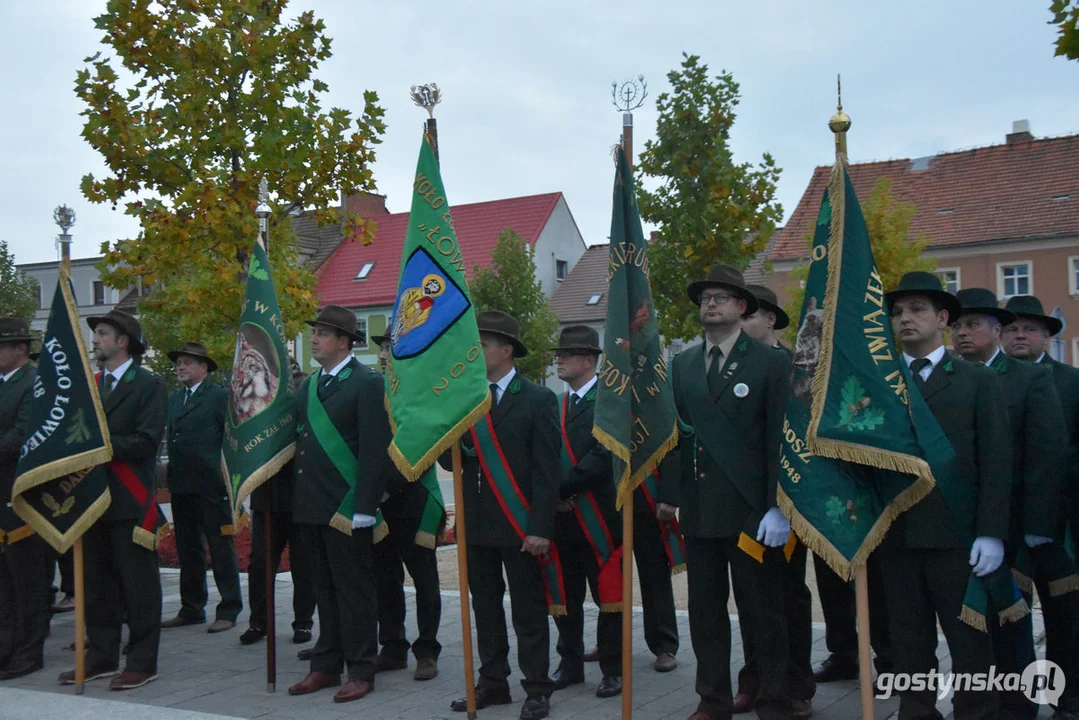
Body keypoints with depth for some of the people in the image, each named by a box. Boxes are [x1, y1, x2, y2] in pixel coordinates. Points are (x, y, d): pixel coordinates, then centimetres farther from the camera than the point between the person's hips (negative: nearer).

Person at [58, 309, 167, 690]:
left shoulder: (148, 385, -4)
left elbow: (146, 442, -13)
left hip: (130, 500, -7)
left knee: (138, 584, 0)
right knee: (97, 583, 12)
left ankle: (142, 662, 7)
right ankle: (101, 657, 23)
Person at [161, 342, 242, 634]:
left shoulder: (220, 396, -4)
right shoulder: (174, 399, 17)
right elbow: (171, 437, 20)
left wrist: (225, 475, -10)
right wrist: (171, 473, 11)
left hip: (210, 487, -7)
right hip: (181, 486, 7)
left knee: (221, 550, -1)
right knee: (188, 551, 13)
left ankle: (228, 611, 5)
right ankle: (191, 609, 22)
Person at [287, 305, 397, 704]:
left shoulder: (367, 384, -10)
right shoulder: (308, 385, 14)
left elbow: (375, 450, -15)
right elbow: (301, 440, 17)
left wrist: (364, 507, -19)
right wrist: (297, 496, 11)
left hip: (346, 507, -7)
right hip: (312, 506, 7)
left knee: (354, 591, 1)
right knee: (325, 589, 15)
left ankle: (360, 671, 11)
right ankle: (326, 666, 24)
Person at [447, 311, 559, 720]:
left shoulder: (538, 400, -5)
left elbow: (546, 470, -9)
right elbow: (449, 460, 9)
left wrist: (540, 529, -15)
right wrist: (454, 445, -14)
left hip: (519, 525, -5)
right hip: (476, 521, 5)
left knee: (528, 610, 3)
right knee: (485, 609, 13)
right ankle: (493, 683, 25)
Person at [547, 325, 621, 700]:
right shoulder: (557, 405, 15)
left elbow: (604, 455, -18)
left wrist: (564, 489, -18)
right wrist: (551, 496, -6)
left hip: (598, 517, -6)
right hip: (562, 516, 7)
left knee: (608, 596, 4)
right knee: (564, 597, 13)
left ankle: (613, 669, 15)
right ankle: (570, 665, 25)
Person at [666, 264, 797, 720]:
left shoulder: (771, 363, -2)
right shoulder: (681, 365, 10)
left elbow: (781, 439, -7)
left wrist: (778, 507, -12)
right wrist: (668, 495, 7)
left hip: (751, 511, -4)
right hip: (698, 509, 4)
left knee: (765, 610, 6)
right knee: (704, 608, 11)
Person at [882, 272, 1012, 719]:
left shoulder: (978, 382, 5)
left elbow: (996, 463, -1)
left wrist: (991, 533, -8)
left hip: (956, 539, -2)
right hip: (897, 537, 2)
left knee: (971, 646, 4)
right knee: (909, 647, 10)